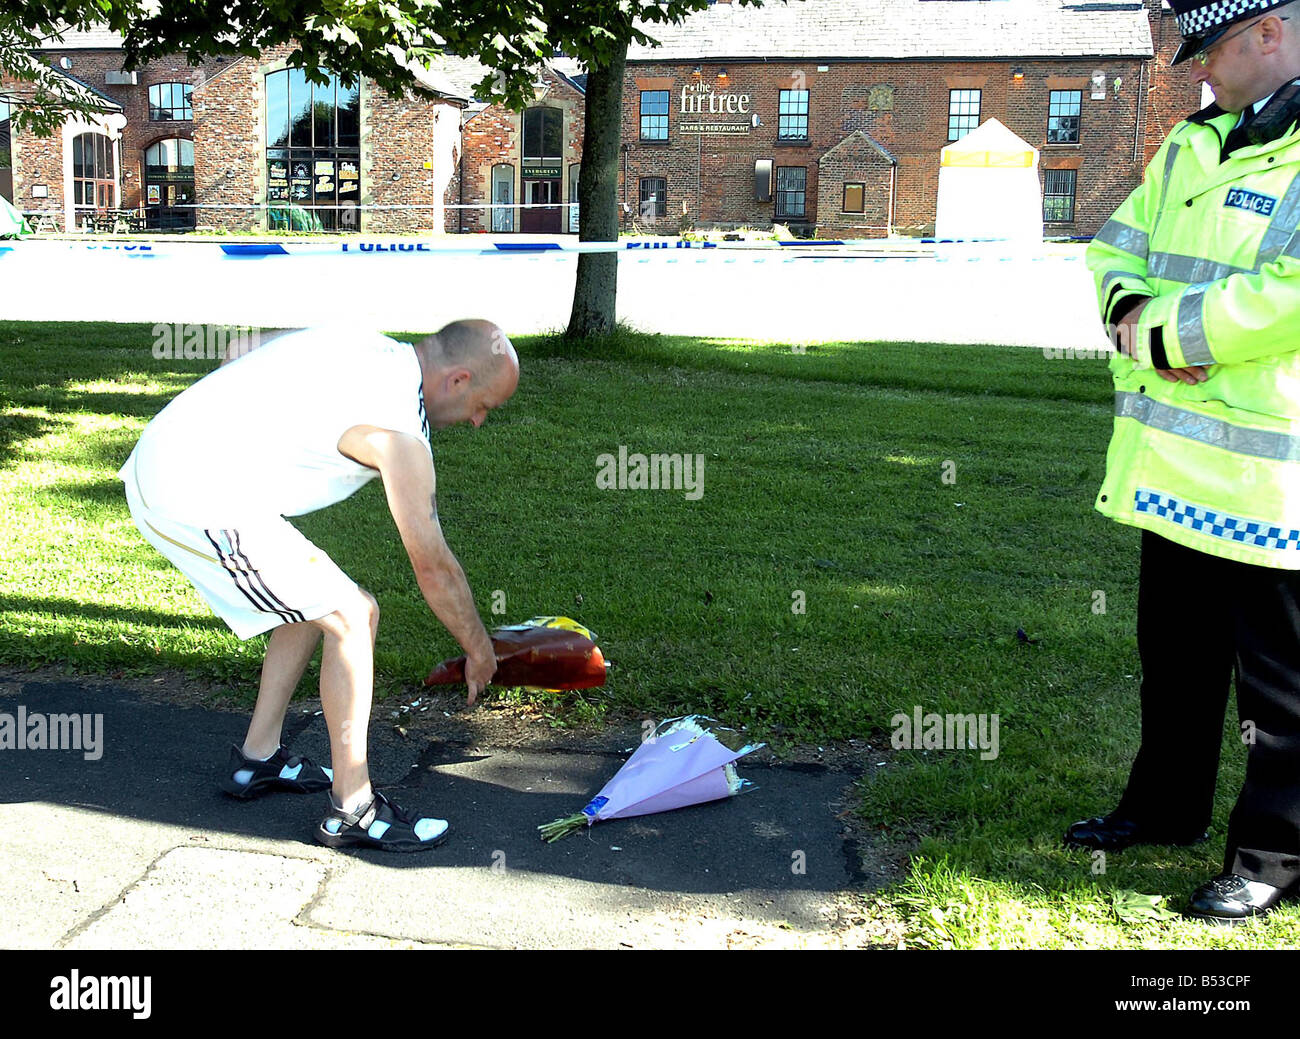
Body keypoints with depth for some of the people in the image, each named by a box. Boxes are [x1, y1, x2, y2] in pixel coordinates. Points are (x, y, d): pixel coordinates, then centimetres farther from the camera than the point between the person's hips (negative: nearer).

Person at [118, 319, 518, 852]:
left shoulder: (367, 345, 10)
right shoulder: (397, 430, -15)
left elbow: (238, 354, 24)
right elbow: (433, 568, -7)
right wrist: (480, 649, 7)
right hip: (198, 502, -10)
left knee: (318, 599, 19)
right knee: (351, 617, -7)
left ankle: (257, 758, 28)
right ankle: (352, 809, 1)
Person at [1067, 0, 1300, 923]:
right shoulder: (1195, 144, 14)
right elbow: (1116, 247, 17)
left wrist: (1168, 332, -18)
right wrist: (1130, 309, -5)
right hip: (1177, 462, 8)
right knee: (1175, 651, 21)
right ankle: (1167, 806, 40)